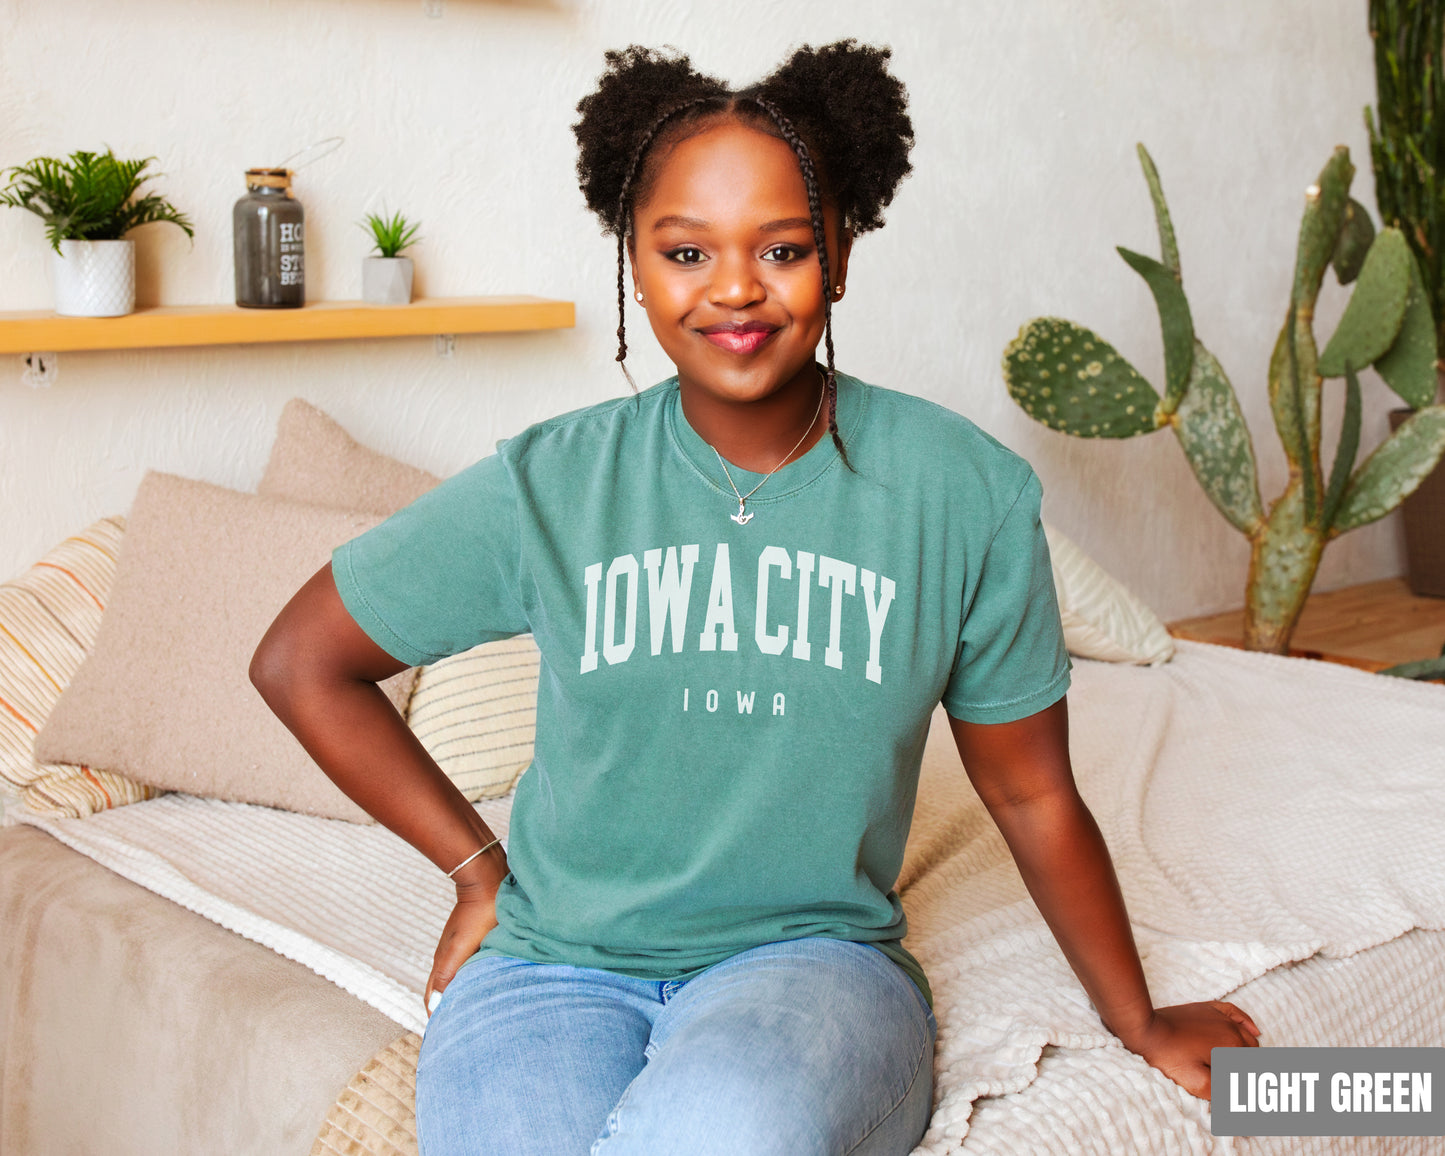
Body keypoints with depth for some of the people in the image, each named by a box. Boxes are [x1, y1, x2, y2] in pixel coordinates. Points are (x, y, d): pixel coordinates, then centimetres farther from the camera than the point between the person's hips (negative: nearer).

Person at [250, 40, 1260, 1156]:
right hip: (557, 963, 1)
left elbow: (1033, 794, 7)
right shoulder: (550, 484, -4)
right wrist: (479, 868, 4)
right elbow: (299, 660, 7)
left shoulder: (965, 492, -4)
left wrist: (1141, 1023, 16)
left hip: (816, 953, 0)